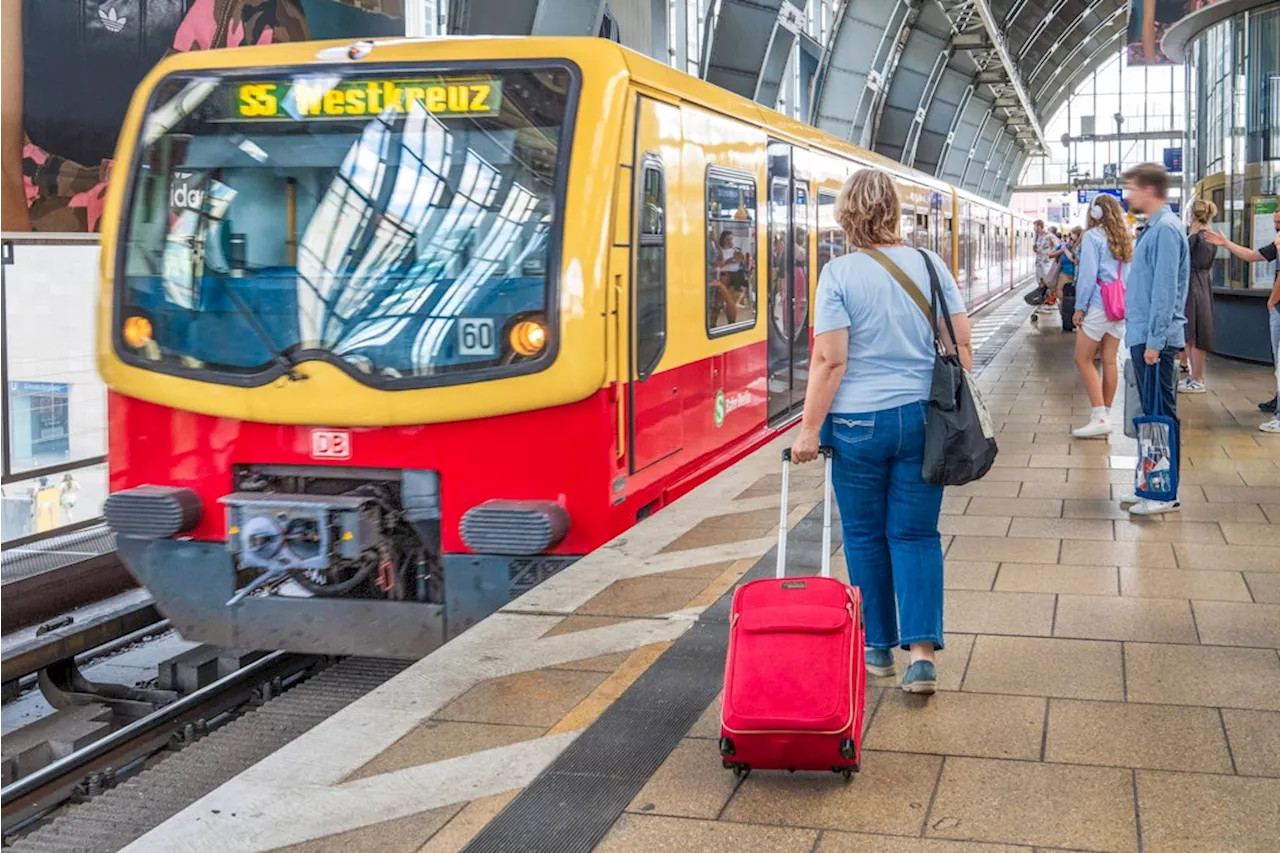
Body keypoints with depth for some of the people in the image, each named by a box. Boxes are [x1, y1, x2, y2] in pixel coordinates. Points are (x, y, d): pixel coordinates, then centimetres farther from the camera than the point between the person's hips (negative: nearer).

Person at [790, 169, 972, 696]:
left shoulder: (838, 274, -9)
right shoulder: (931, 265, 2)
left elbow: (829, 360, -14)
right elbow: (961, 344, 4)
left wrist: (809, 430, -8)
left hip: (859, 422, -3)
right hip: (923, 416, 3)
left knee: (865, 536, 11)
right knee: (916, 534, 8)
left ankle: (877, 648, 21)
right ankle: (922, 652, -2)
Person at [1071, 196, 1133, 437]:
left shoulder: (1093, 236, -7)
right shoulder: (1125, 239, 13)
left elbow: (1088, 275, -12)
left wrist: (1079, 307, -5)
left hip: (1099, 305, -7)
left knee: (1083, 360, -2)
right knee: (1110, 360, 10)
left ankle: (1100, 417, -11)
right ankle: (1105, 416, 14)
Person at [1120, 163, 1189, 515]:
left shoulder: (1166, 229, -15)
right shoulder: (1153, 227, 15)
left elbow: (1165, 289, -20)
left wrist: (1154, 340, -21)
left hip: (1155, 339, -10)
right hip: (1143, 336, 10)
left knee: (1161, 416, -4)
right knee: (1151, 413, 14)